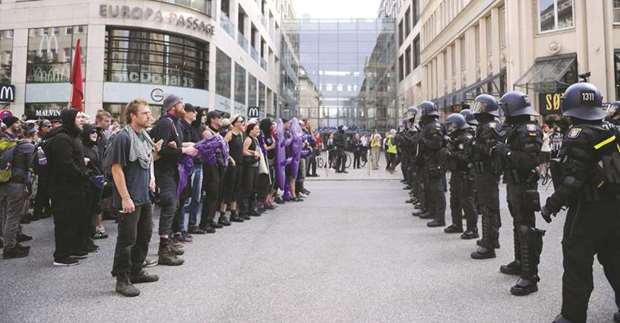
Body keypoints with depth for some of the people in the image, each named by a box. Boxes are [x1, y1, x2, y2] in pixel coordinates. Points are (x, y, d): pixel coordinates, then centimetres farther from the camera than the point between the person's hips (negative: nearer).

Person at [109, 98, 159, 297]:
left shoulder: (144, 136, 11)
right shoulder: (123, 137, -16)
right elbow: (116, 169, -19)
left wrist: (151, 178, 8)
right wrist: (125, 198, -22)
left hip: (145, 196, 9)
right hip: (130, 199, -9)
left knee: (145, 234, 17)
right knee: (127, 239, -1)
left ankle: (136, 272, 32)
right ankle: (122, 279, 12)